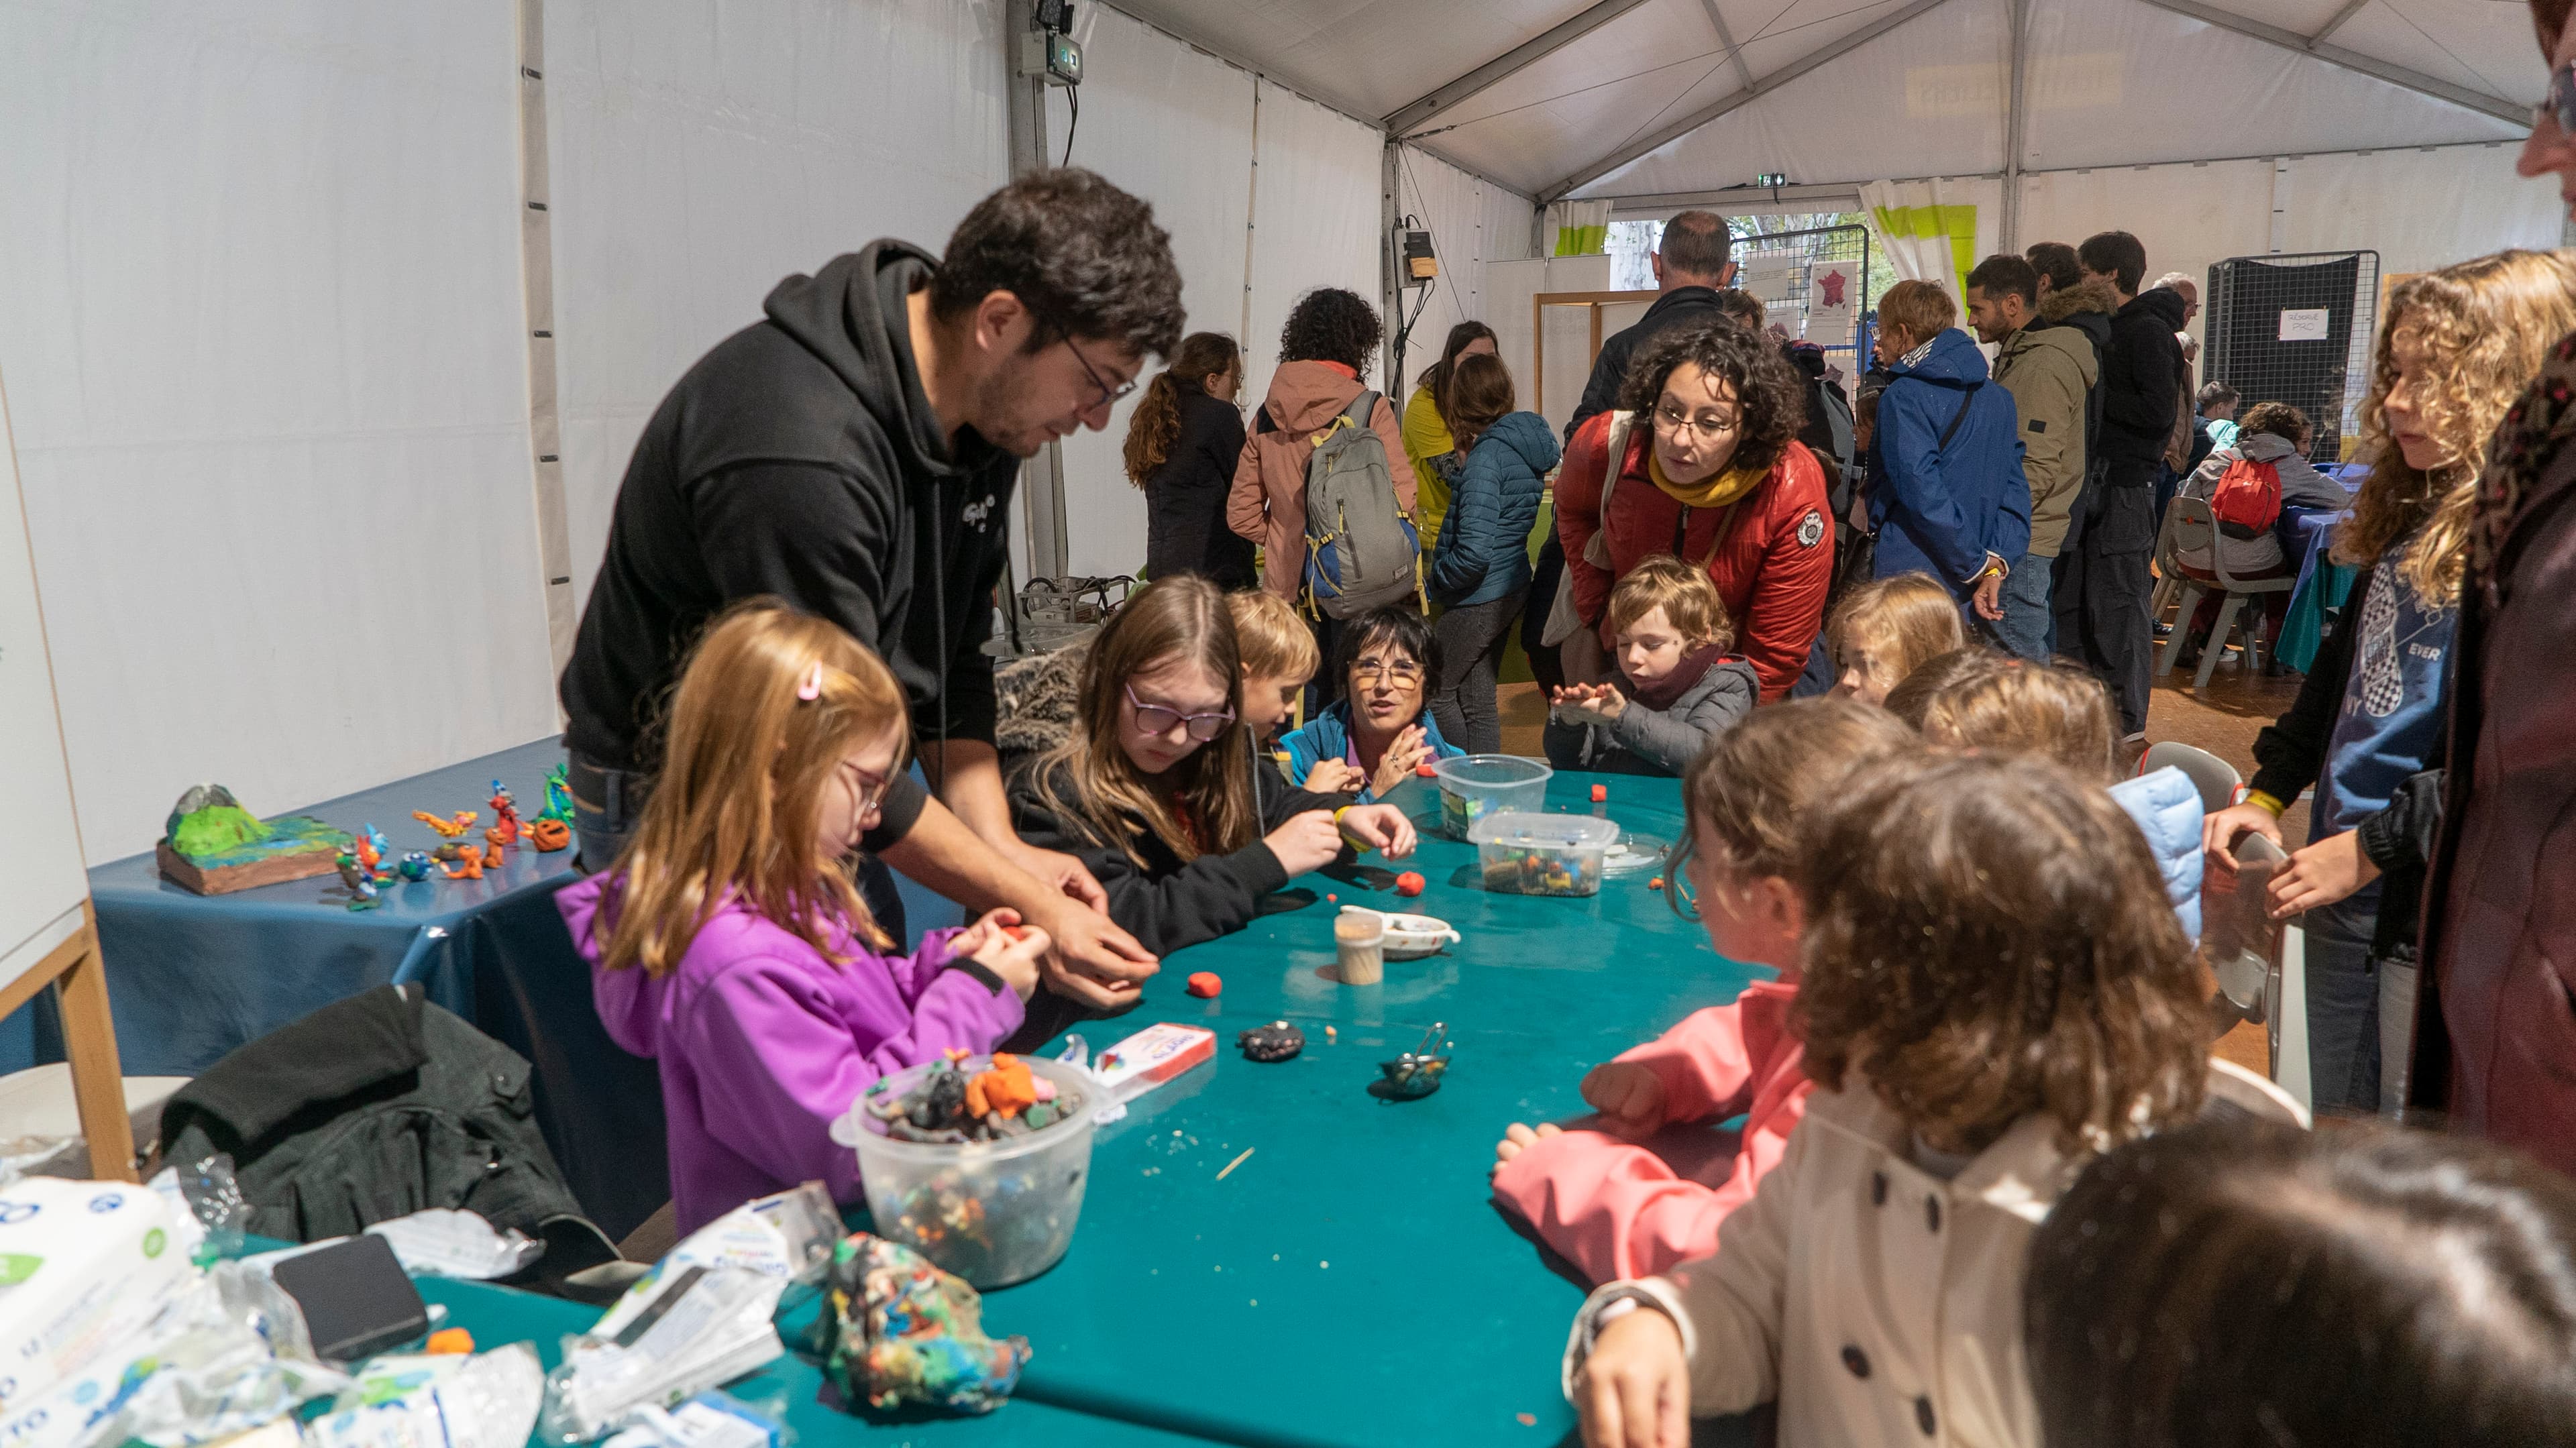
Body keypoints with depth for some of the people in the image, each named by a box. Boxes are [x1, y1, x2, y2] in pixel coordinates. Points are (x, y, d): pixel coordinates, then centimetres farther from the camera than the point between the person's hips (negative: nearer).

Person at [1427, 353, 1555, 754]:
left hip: (1478, 598, -9)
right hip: (1511, 589, 9)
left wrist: (1438, 578, -10)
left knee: (1437, 692, 6)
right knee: (1478, 698, 17)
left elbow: (1474, 552, -28)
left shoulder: (1489, 455, -22)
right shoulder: (1526, 442, 5)